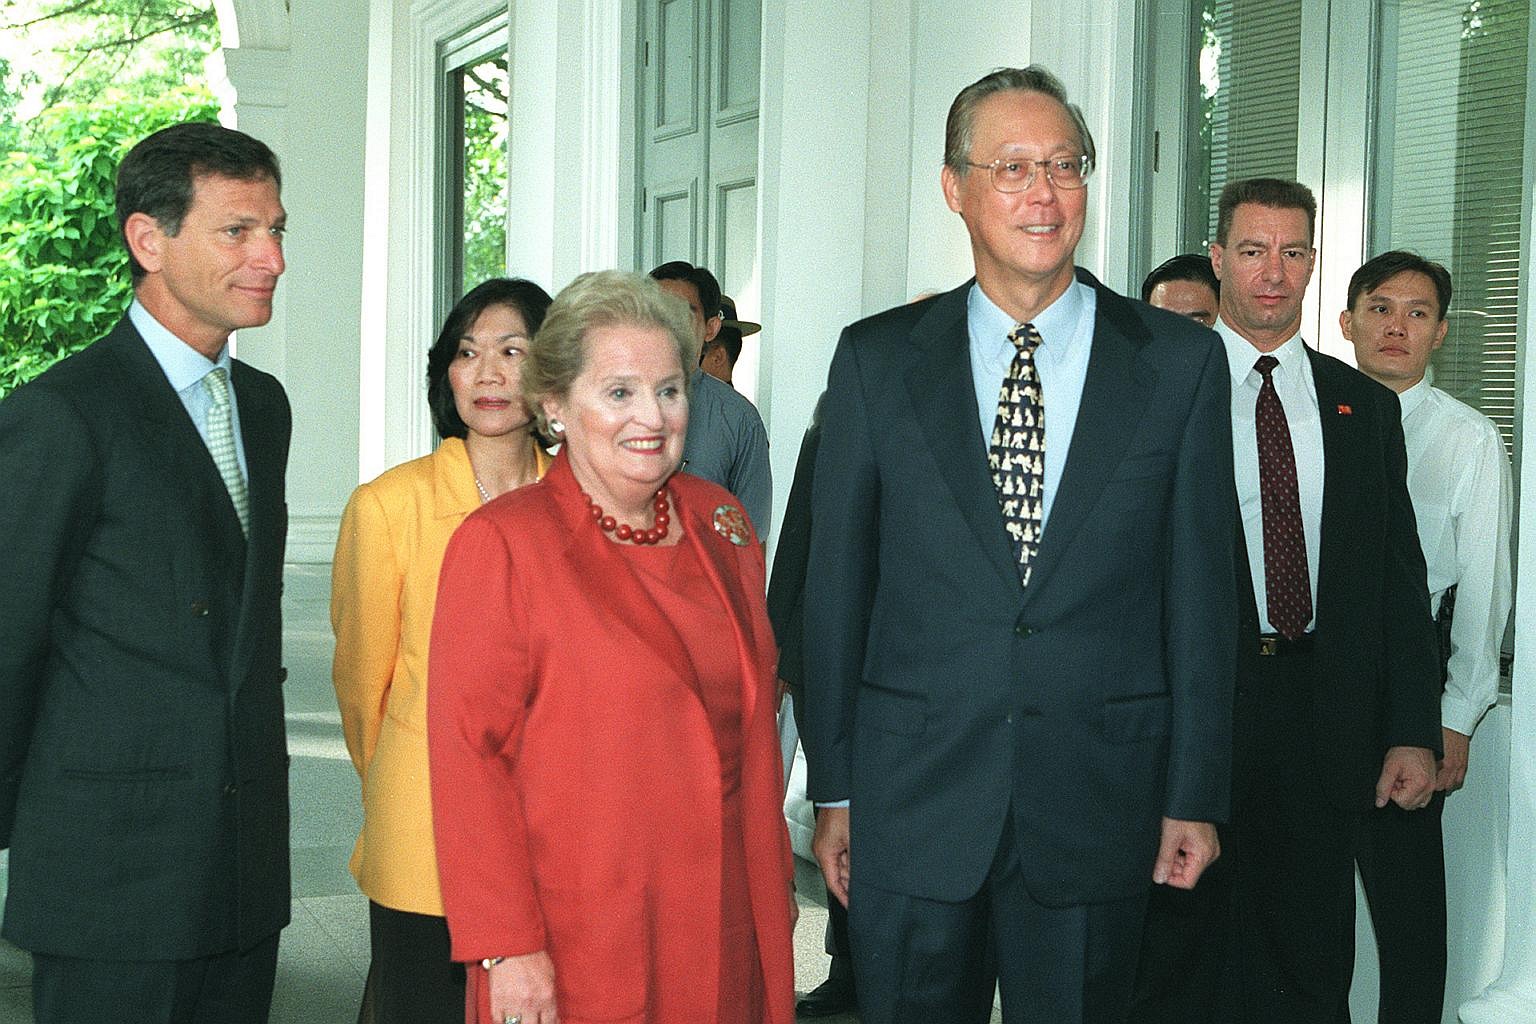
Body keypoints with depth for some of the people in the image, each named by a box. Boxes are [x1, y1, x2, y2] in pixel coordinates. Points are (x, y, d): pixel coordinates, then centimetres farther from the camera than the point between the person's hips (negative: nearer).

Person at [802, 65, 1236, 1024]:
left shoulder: (1181, 361, 2)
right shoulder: (877, 360, 2)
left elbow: (1202, 587, 2)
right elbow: (836, 584, 4)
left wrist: (1195, 797, 1)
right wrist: (834, 790, 3)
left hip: (1096, 802, 0)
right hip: (912, 799, 0)